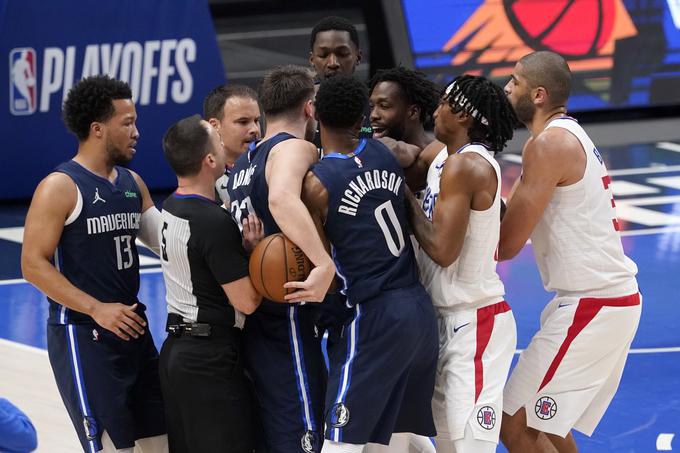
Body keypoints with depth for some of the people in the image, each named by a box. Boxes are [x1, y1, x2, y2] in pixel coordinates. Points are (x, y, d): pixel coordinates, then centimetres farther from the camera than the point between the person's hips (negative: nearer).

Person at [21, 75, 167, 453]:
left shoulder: (133, 184, 11)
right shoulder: (60, 187, -12)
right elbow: (34, 265, -15)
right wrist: (97, 309, -23)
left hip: (133, 330, 8)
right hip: (81, 335, -8)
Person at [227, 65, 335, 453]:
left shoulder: (245, 162, 16)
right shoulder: (295, 148, -12)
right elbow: (282, 199, -33)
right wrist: (325, 265, -39)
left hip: (259, 322, 9)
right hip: (290, 319, -9)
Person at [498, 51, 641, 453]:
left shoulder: (549, 143, -15)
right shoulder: (571, 134, 16)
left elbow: (507, 244, -15)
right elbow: (522, 220, 16)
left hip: (591, 306, -10)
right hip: (616, 297, 10)